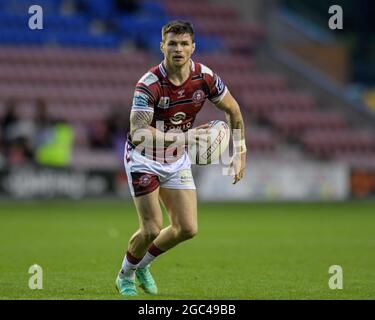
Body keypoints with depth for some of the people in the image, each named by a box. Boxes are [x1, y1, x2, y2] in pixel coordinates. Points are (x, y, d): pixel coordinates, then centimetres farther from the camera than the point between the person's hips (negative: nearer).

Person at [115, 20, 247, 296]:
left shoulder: (205, 77, -13)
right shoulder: (149, 84, -28)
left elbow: (233, 110, 4)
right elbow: (138, 133, -34)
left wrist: (240, 153, 1)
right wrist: (182, 137, -42)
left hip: (177, 160, 5)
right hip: (144, 158, -5)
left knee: (187, 229, 0)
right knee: (152, 229, -11)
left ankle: (142, 264, 26)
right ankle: (125, 275, 18)